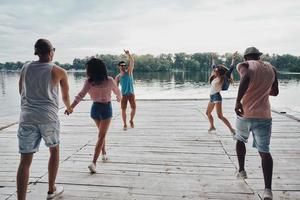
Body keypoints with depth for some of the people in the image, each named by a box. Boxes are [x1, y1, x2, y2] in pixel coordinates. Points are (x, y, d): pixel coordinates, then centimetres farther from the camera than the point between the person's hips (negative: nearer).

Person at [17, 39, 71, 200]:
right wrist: (69, 108, 34)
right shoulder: (59, 71, 1)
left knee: (25, 160, 5)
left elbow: (21, 92, 23)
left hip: (27, 116, 3)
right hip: (48, 116, -2)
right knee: (54, 150, 19)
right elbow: (65, 97, 12)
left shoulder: (25, 68, 10)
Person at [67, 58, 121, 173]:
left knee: (102, 133, 25)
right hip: (106, 108, -2)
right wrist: (119, 98, 28)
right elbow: (117, 91, 7)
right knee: (101, 136, -1)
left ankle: (104, 154, 38)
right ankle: (93, 162, -9)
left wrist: (71, 107, -21)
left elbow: (81, 95, -20)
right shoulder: (109, 80, -9)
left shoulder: (89, 82, -11)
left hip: (95, 108, 3)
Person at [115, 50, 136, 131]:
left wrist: (128, 54, -25)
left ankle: (131, 121, 24)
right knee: (123, 109, 1)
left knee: (134, 108, -1)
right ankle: (125, 124, 16)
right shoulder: (118, 77, 0)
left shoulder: (129, 71, 1)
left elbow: (132, 62, -12)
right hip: (123, 95, 0)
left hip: (131, 93, 0)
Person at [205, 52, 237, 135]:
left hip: (217, 96, -9)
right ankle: (212, 127, 38)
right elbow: (214, 66, 23)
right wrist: (213, 58, 32)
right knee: (208, 113, 20)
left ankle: (231, 129, -10)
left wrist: (233, 59, -17)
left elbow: (231, 69, -16)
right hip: (212, 96, 9)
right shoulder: (215, 77, 9)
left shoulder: (222, 78, -9)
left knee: (220, 116, -16)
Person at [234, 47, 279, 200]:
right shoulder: (271, 68, 14)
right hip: (264, 116, 2)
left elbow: (246, 78, -24)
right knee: (264, 151, 4)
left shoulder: (244, 65, 1)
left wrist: (238, 101, -28)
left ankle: (241, 171, 31)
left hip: (245, 114, -2)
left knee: (240, 140, 25)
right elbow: (275, 92, 24)